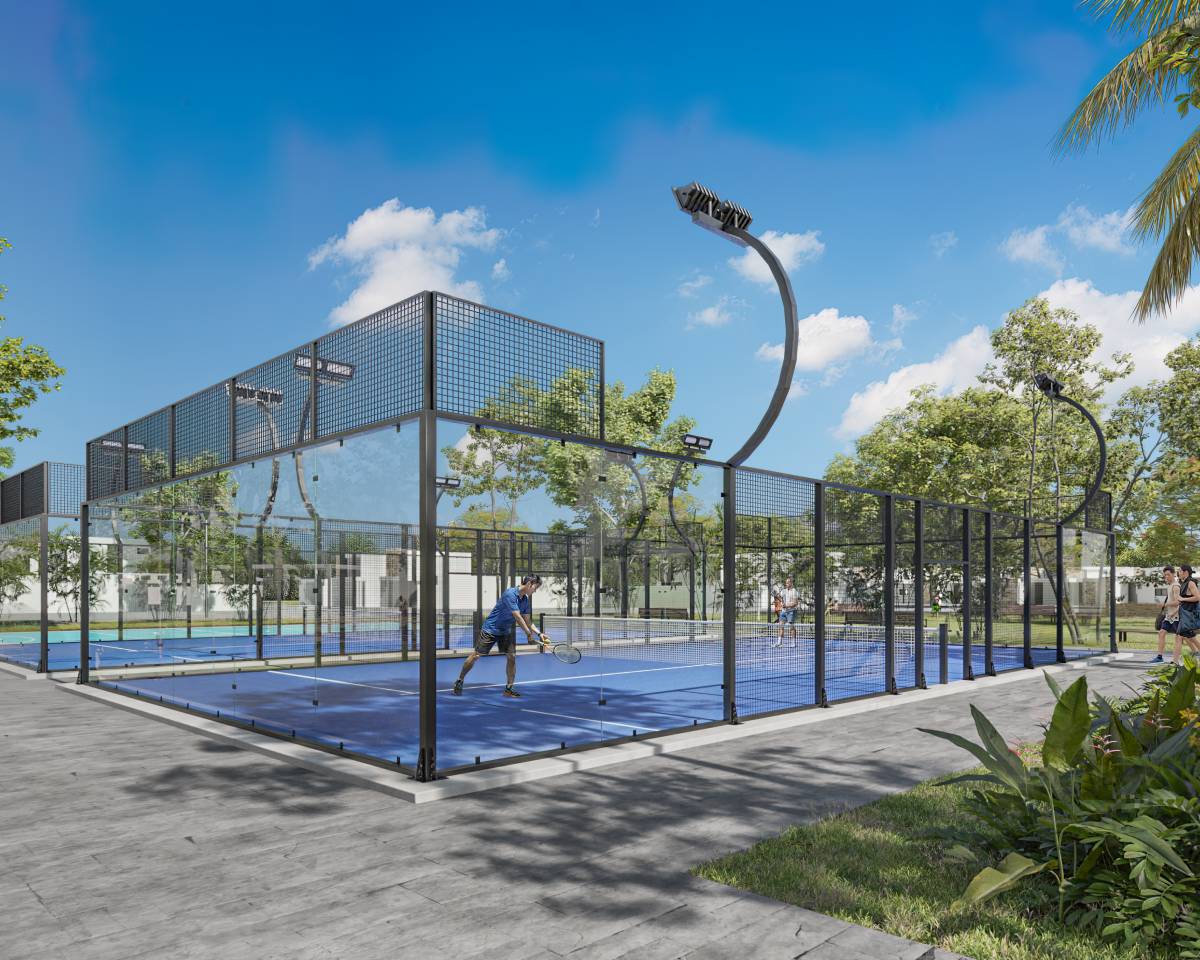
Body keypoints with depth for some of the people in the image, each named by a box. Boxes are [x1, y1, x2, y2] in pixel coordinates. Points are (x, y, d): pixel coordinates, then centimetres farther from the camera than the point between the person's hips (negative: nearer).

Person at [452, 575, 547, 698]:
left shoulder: (525, 600, 0)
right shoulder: (510, 594, -26)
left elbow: (527, 622, 5)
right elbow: (518, 618, -28)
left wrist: (539, 633, -9)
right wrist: (529, 635, -24)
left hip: (505, 632, 7)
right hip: (490, 629, -7)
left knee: (512, 656, -6)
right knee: (475, 656, 0)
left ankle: (509, 688, 4)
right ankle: (460, 681, 19)